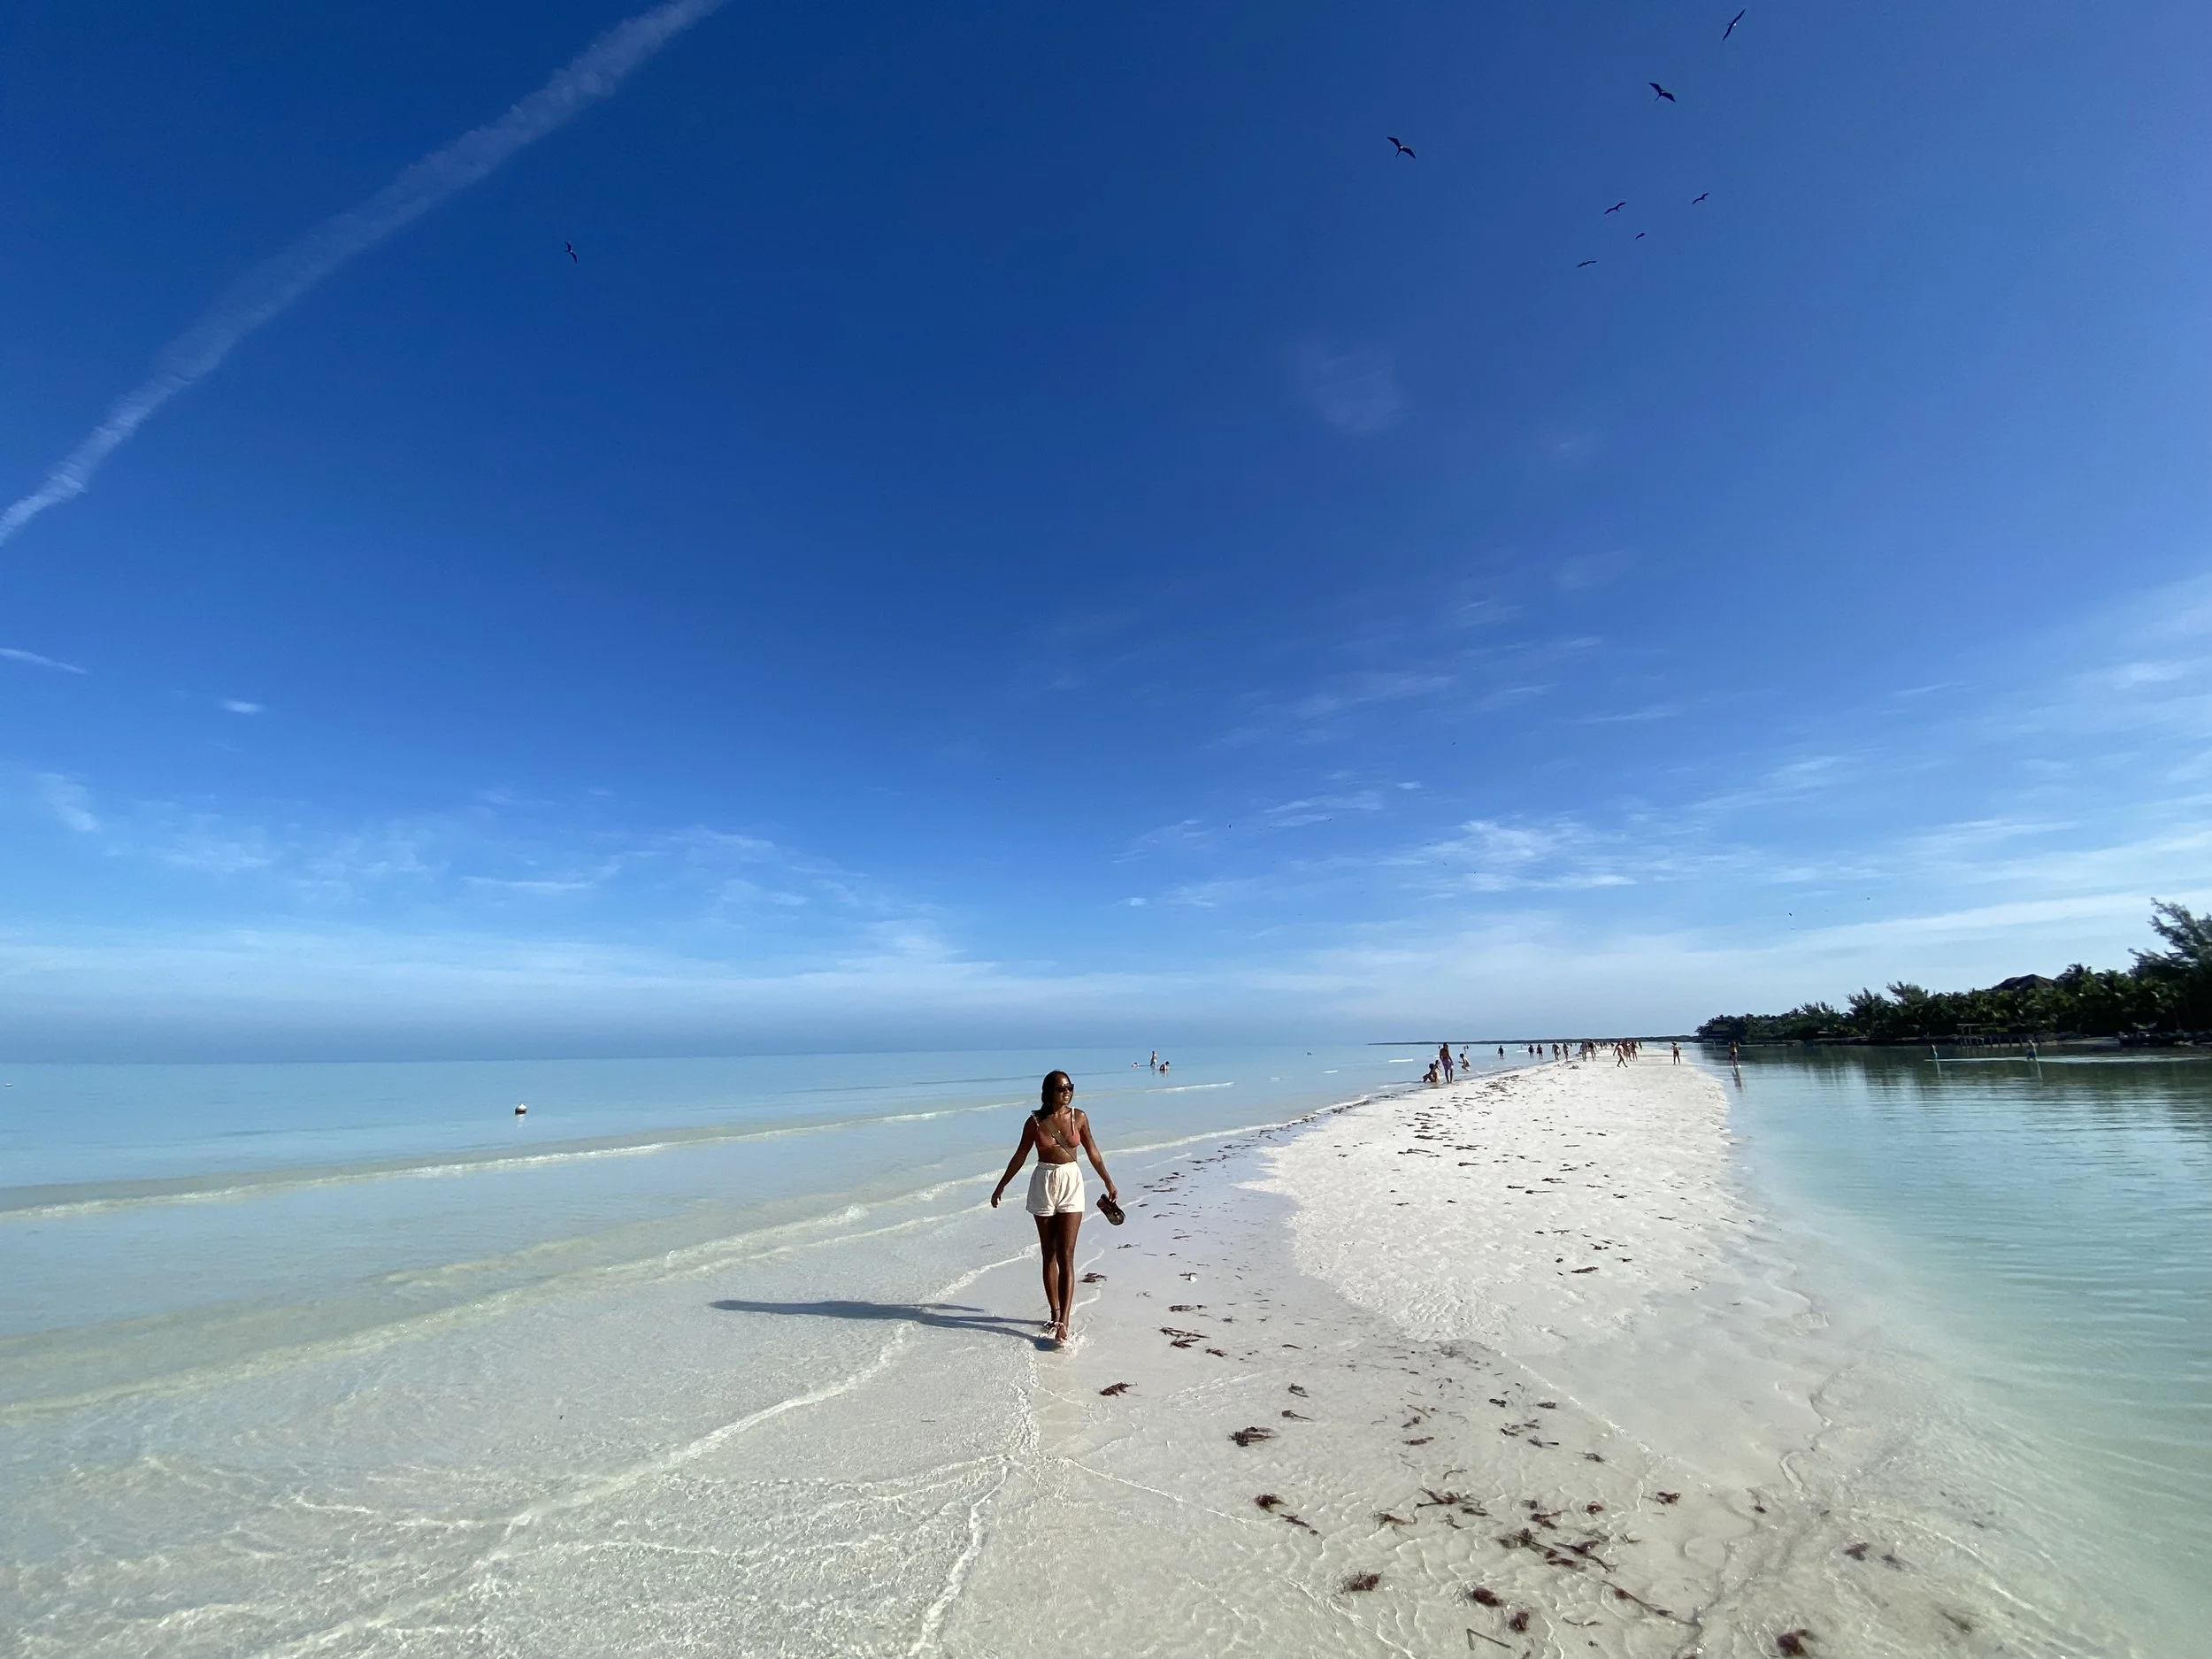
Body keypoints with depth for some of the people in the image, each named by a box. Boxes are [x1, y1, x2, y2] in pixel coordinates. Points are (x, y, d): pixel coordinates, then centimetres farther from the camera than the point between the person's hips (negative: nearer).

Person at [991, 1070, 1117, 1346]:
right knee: (1049, 1256, 9)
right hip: (1044, 1185, 1)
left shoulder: (1079, 1117, -2)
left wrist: (1109, 1182, 12)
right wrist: (1001, 1186, 9)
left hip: (1072, 1184, 0)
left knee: (1066, 1257, -6)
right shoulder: (1035, 1122, -4)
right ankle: (1055, 1315, 21)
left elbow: (1093, 1153, 8)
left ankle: (1063, 1322, -7)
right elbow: (1020, 1156, 5)